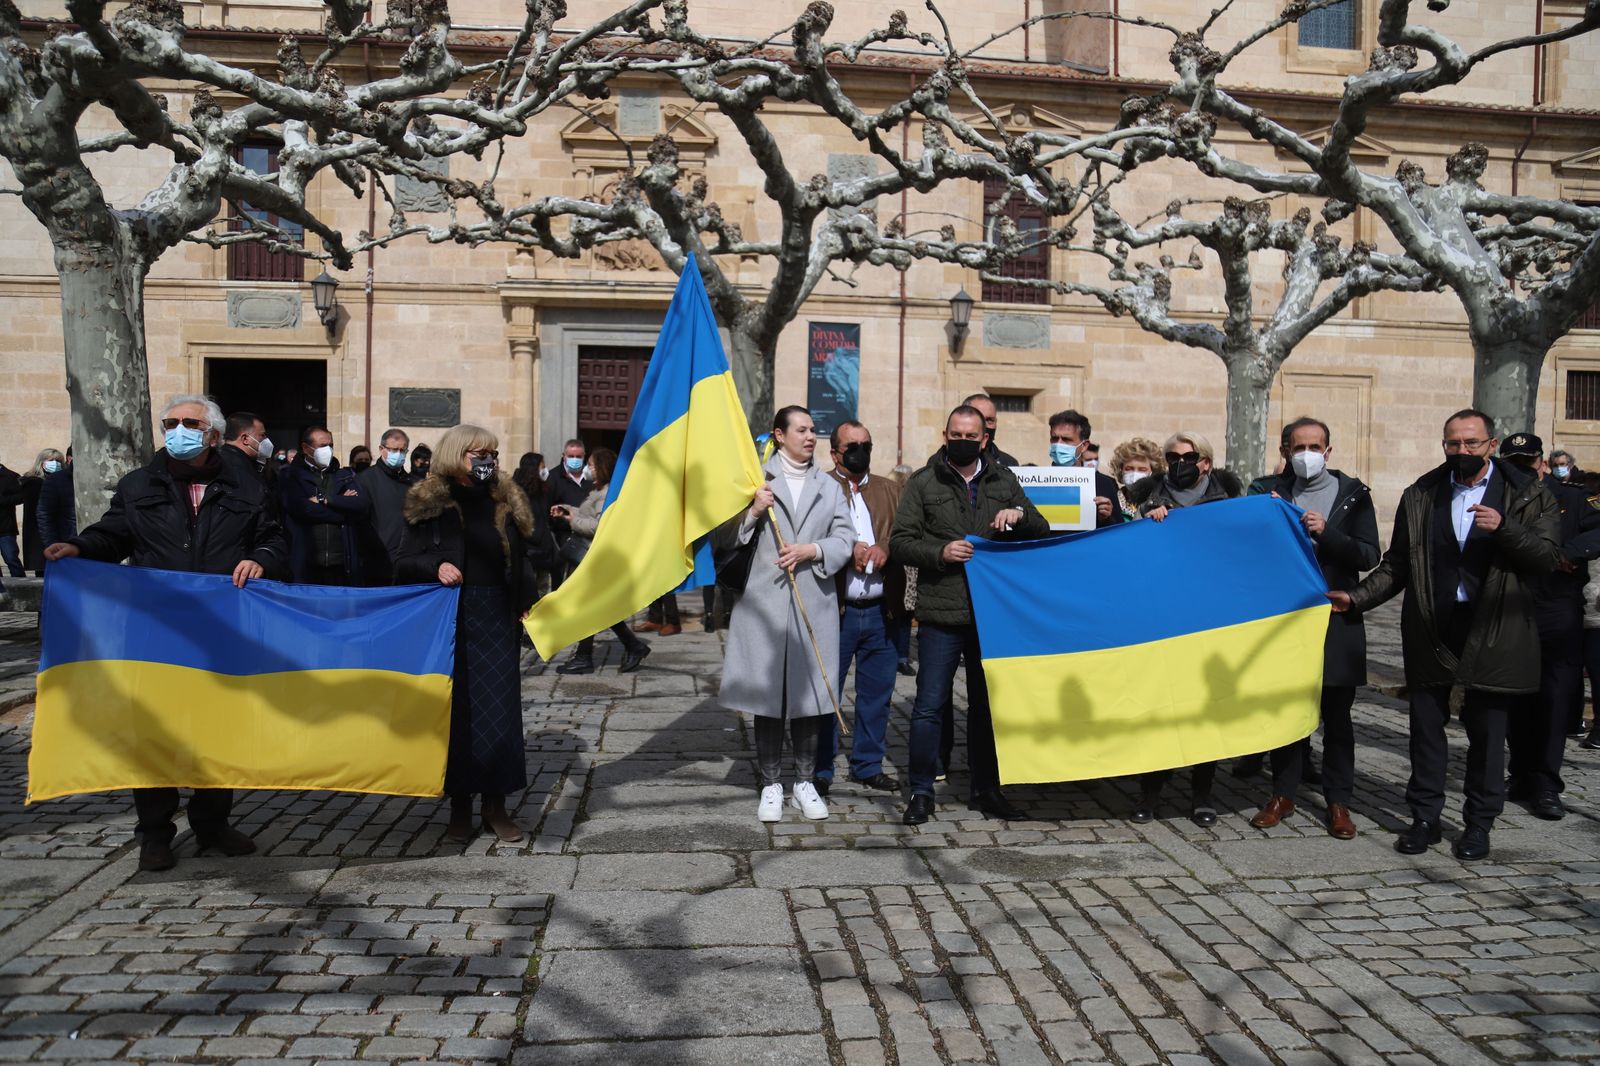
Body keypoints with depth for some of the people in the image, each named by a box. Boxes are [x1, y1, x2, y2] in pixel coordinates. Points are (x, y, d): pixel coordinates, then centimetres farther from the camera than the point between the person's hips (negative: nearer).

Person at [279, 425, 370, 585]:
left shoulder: (345, 476, 16)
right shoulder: (291, 476, 5)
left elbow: (363, 506, -1)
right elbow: (299, 508, -12)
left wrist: (325, 499, -8)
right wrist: (342, 505, -5)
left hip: (343, 565, 3)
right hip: (305, 565, -3)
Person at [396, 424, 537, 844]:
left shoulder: (506, 503, 9)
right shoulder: (428, 504, 1)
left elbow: (520, 562, 15)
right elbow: (405, 563, 0)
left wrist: (527, 603, 1)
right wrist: (435, 566, -20)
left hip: (496, 621, 2)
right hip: (449, 621, -2)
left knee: (499, 710, 1)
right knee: (455, 710, 3)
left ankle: (496, 805, 11)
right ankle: (459, 805, 15)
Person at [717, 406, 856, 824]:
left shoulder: (829, 486, 14)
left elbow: (845, 541, 6)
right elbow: (724, 538, 1)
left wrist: (812, 550, -10)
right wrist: (752, 511, -14)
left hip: (814, 605, 2)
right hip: (765, 603, -2)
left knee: (809, 694, 7)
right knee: (768, 696, 3)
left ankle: (804, 782, 20)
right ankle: (771, 786, 14)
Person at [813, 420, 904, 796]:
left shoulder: (889, 490, 16)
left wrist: (885, 548, -13)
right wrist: (849, 548, -18)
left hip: (881, 610, 5)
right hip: (836, 610, -4)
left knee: (877, 692, 11)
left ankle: (868, 765, 25)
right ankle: (820, 770, 14)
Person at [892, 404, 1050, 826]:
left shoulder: (1003, 481, 13)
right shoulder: (923, 483, 5)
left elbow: (1042, 531, 12)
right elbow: (900, 541, 0)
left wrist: (1020, 514, -9)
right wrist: (940, 553, -16)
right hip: (941, 614, -3)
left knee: (987, 704, 12)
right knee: (930, 705, -2)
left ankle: (985, 789, 24)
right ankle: (921, 792, 9)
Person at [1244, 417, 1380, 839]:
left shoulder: (1353, 494, 3)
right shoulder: (1269, 492, 6)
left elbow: (1369, 555, -5)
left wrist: (1327, 533, -18)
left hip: (1337, 619, -1)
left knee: (1336, 715, 5)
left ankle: (1338, 802, 15)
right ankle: (1284, 794, 19)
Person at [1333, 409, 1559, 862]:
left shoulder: (1527, 496, 2)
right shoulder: (1420, 496, 7)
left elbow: (1547, 556, -6)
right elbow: (1397, 566, 7)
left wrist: (1504, 528, -21)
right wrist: (1356, 598, -4)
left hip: (1492, 632, -1)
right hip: (1430, 630, 2)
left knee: (1486, 732, 7)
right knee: (1426, 727, 7)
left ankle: (1478, 824, 21)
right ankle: (1425, 819, 19)